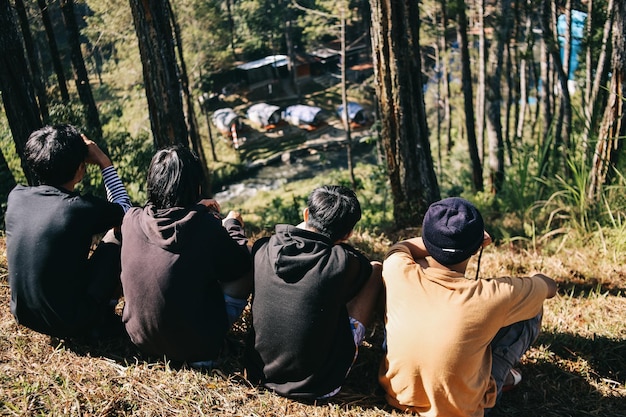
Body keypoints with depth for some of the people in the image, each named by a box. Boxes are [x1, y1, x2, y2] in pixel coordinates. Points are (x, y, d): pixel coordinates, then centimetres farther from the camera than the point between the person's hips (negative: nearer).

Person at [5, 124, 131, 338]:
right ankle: (104, 315, 14)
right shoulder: (82, 208, -24)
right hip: (71, 324, -6)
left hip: (23, 315, 6)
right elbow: (124, 209, -1)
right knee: (117, 236, 7)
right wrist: (104, 162, 1)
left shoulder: (15, 196, -9)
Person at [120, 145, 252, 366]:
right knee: (249, 268, 9)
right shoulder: (205, 226, -23)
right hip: (193, 346, -5)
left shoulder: (131, 219, -11)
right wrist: (233, 224, 9)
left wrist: (195, 209, 20)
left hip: (138, 335, 5)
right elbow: (240, 266, -6)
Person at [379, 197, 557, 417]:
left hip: (397, 395, 3)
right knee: (532, 308, 1)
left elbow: (402, 246, 5)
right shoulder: (489, 297, -28)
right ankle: (498, 372, 24)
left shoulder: (396, 270, -23)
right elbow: (549, 285, -5)